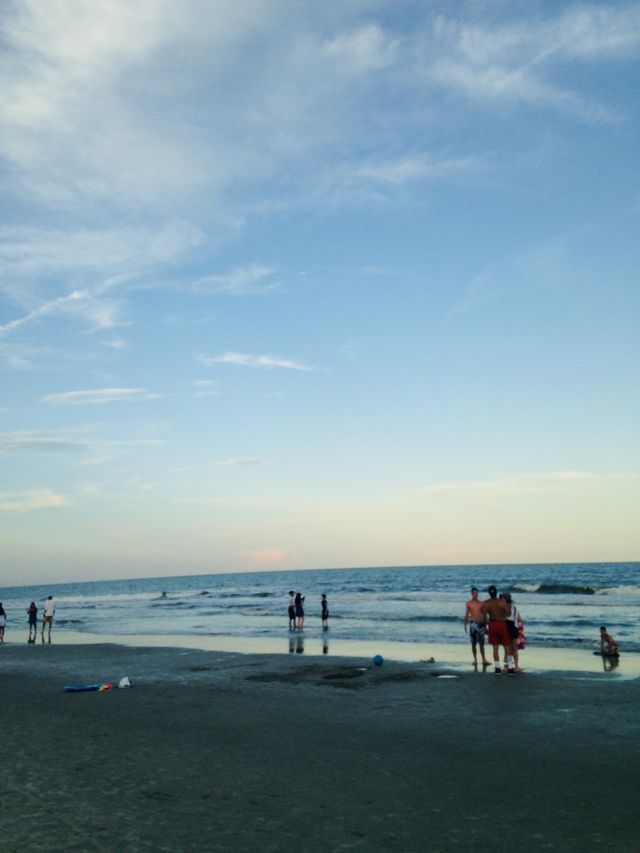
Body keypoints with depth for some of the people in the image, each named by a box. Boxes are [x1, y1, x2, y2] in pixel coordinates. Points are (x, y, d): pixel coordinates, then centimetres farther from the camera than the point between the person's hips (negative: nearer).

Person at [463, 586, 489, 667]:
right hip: (473, 624, -2)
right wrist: (465, 625, -2)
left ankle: (484, 659, -3)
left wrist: (485, 625, 12)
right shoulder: (469, 603, 3)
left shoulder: (481, 603, 11)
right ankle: (475, 659, 8)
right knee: (473, 643, 1)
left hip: (481, 623, 2)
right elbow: (466, 615, 3)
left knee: (482, 643, -1)